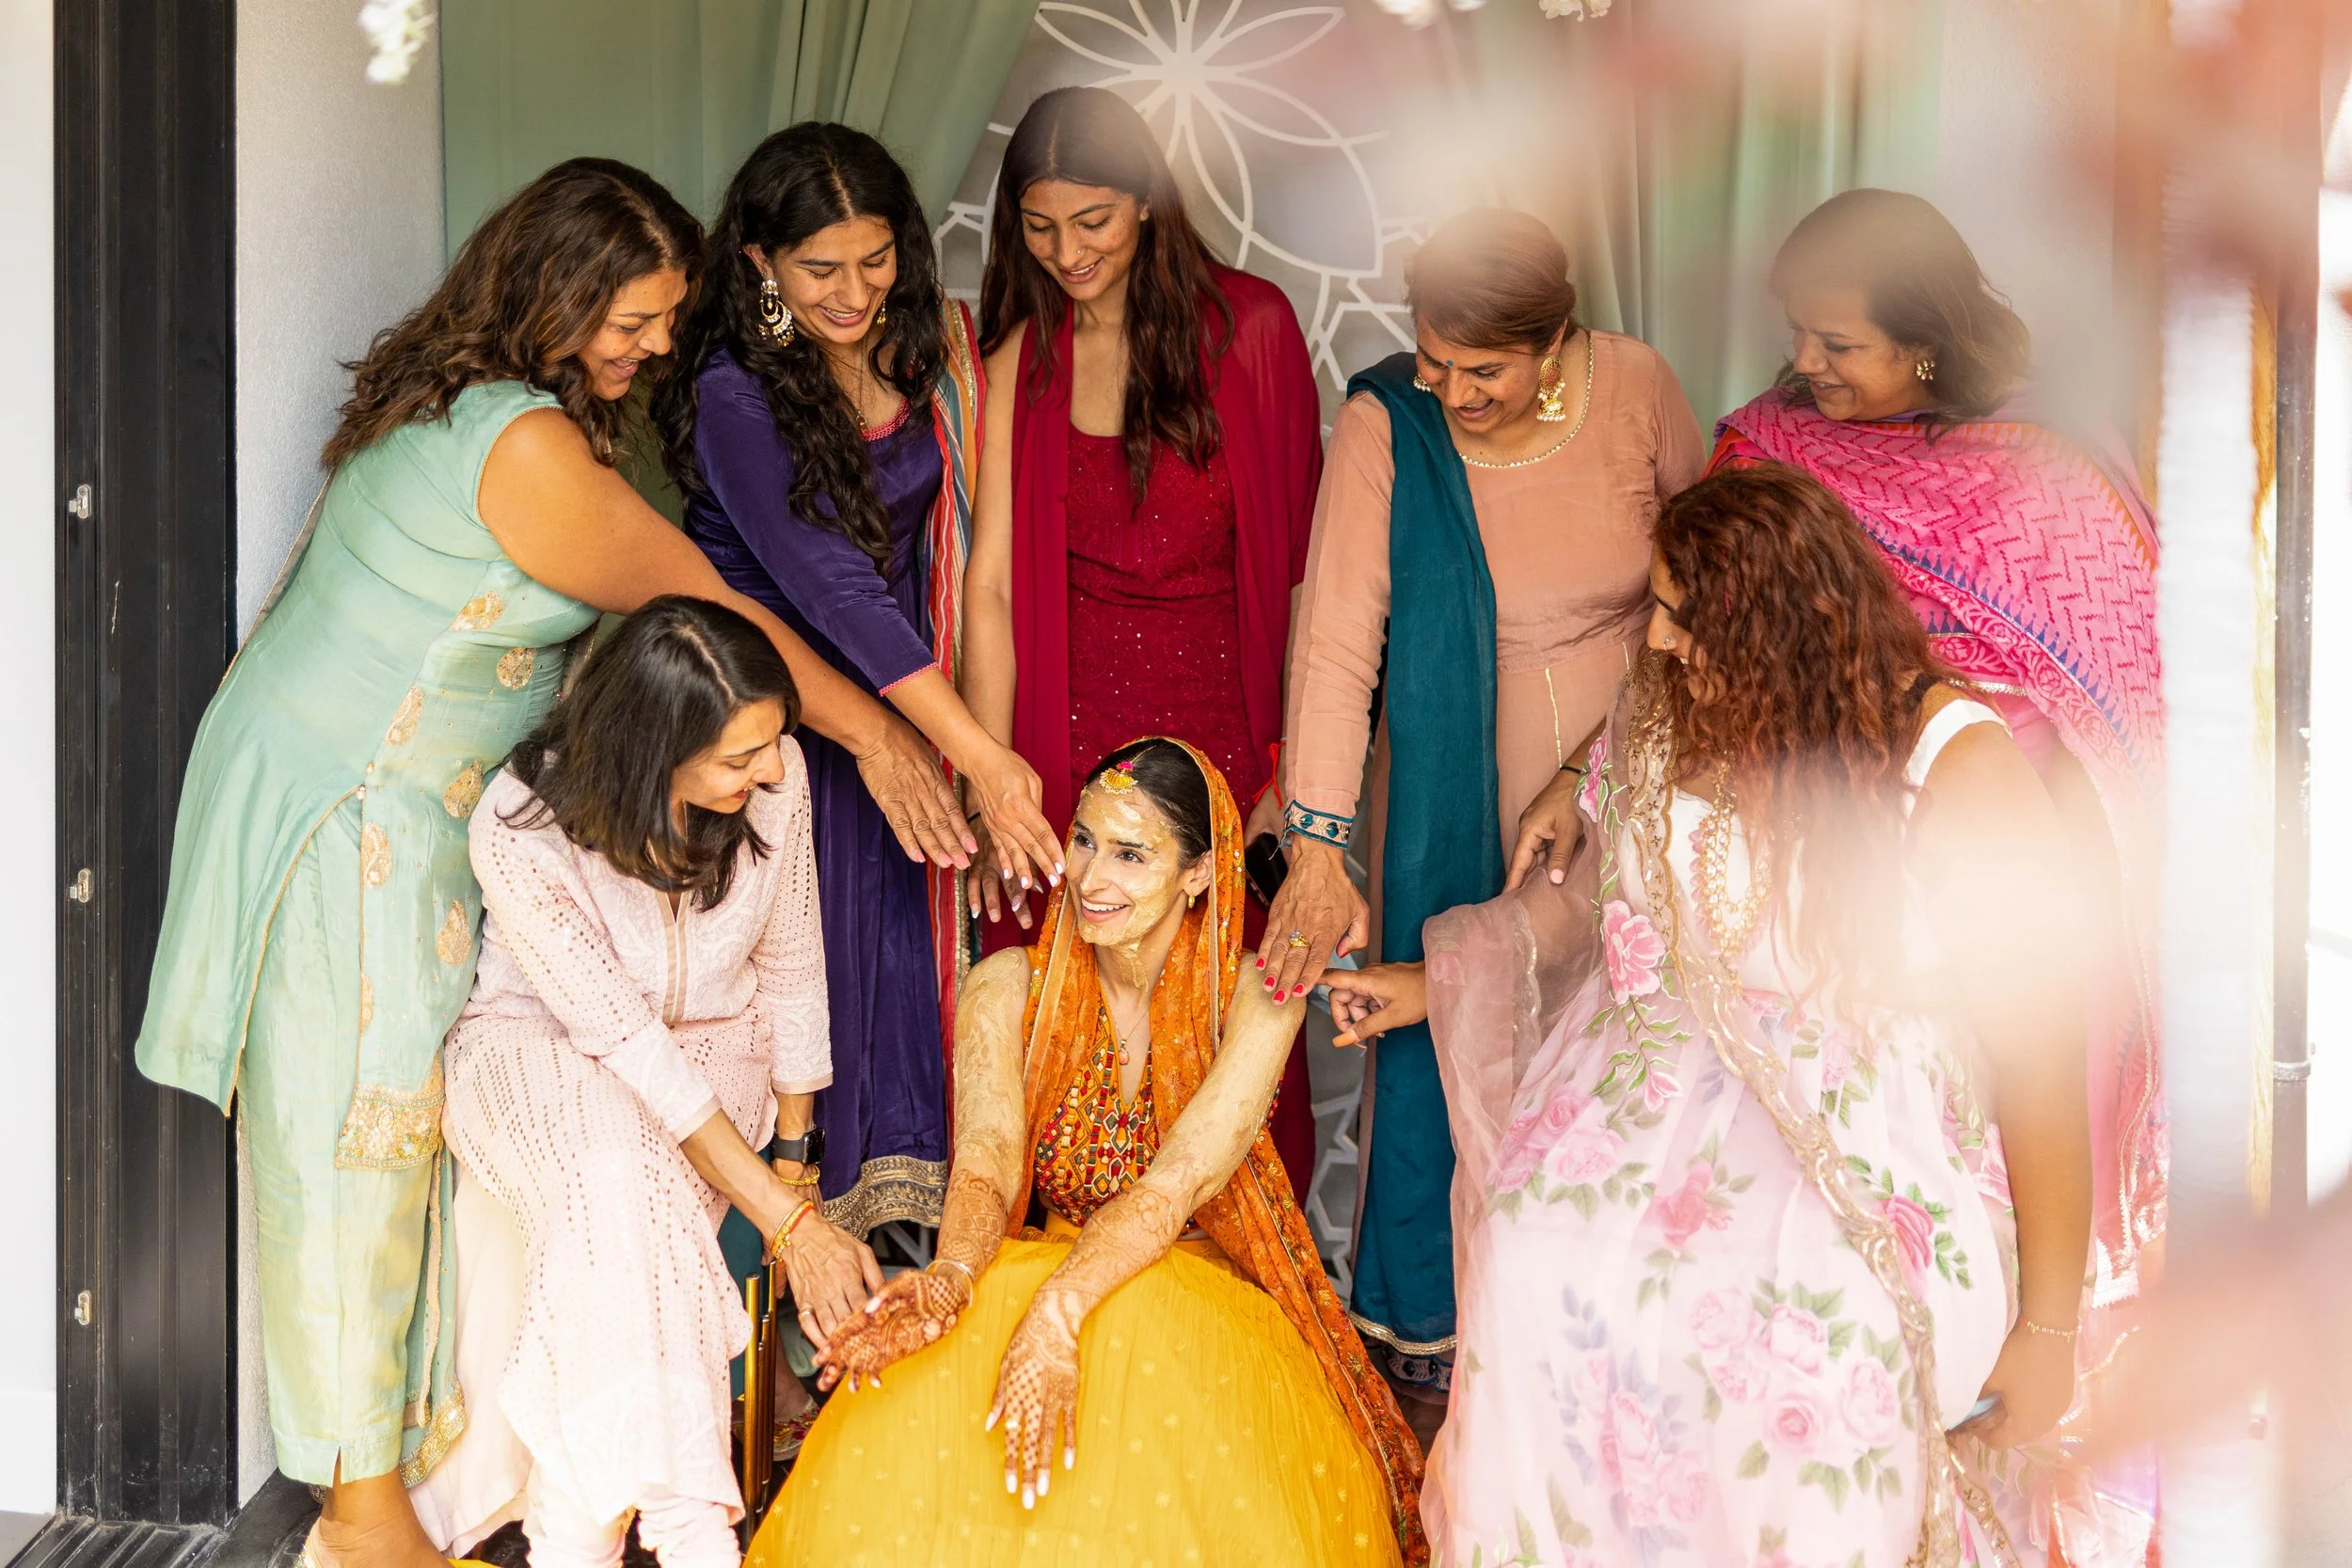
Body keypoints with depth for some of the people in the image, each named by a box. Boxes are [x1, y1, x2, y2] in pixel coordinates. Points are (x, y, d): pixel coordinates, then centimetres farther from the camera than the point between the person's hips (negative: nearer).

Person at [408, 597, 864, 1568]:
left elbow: (792, 975, -3)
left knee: (626, 1203, -32)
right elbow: (628, 1045, -30)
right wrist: (793, 1224, -32)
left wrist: (797, 1173, -1)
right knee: (618, 1164, -38)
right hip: (540, 1047, -3)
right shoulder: (520, 831, -29)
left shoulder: (775, 776, -19)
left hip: (715, 1048, 3)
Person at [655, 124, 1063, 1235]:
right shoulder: (736, 396, -21)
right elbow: (832, 588, -28)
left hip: (893, 694, 6)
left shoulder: (925, 347, -2)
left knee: (899, 938, 9)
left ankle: (885, 1207, 23)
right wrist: (981, 757, -30)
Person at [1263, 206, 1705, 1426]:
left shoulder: (1634, 387, -10)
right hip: (1452, 800, -2)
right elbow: (1336, 642, -21)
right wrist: (1319, 845, -28)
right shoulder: (1385, 424, -17)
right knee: (1441, 1046, 4)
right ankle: (1425, 1334, 24)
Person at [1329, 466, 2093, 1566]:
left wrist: (2048, 1327, -8)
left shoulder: (1957, 771, -14)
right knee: (1541, 1270, -21)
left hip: (1859, 1147, -4)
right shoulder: (1665, 713, 3)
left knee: (1819, 1358, -29)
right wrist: (1431, 980, 18)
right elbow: (1585, 889, 24)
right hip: (1651, 1091, 5)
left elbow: (2041, 1055, -11)